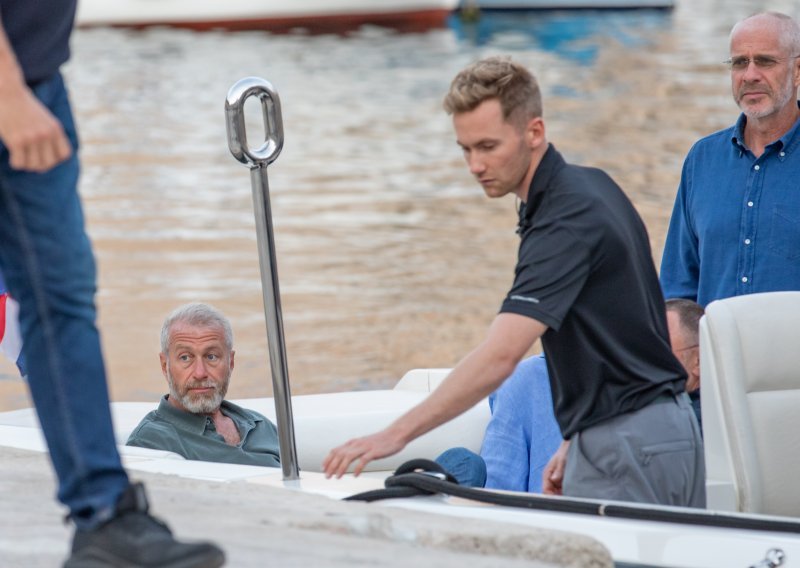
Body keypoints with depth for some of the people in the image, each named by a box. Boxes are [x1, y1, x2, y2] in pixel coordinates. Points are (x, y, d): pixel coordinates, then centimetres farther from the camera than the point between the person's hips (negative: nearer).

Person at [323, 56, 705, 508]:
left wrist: (397, 435, -34)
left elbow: (501, 355, -30)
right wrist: (577, 440, 18)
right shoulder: (588, 187, 11)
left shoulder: (567, 221, -20)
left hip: (626, 445, -10)